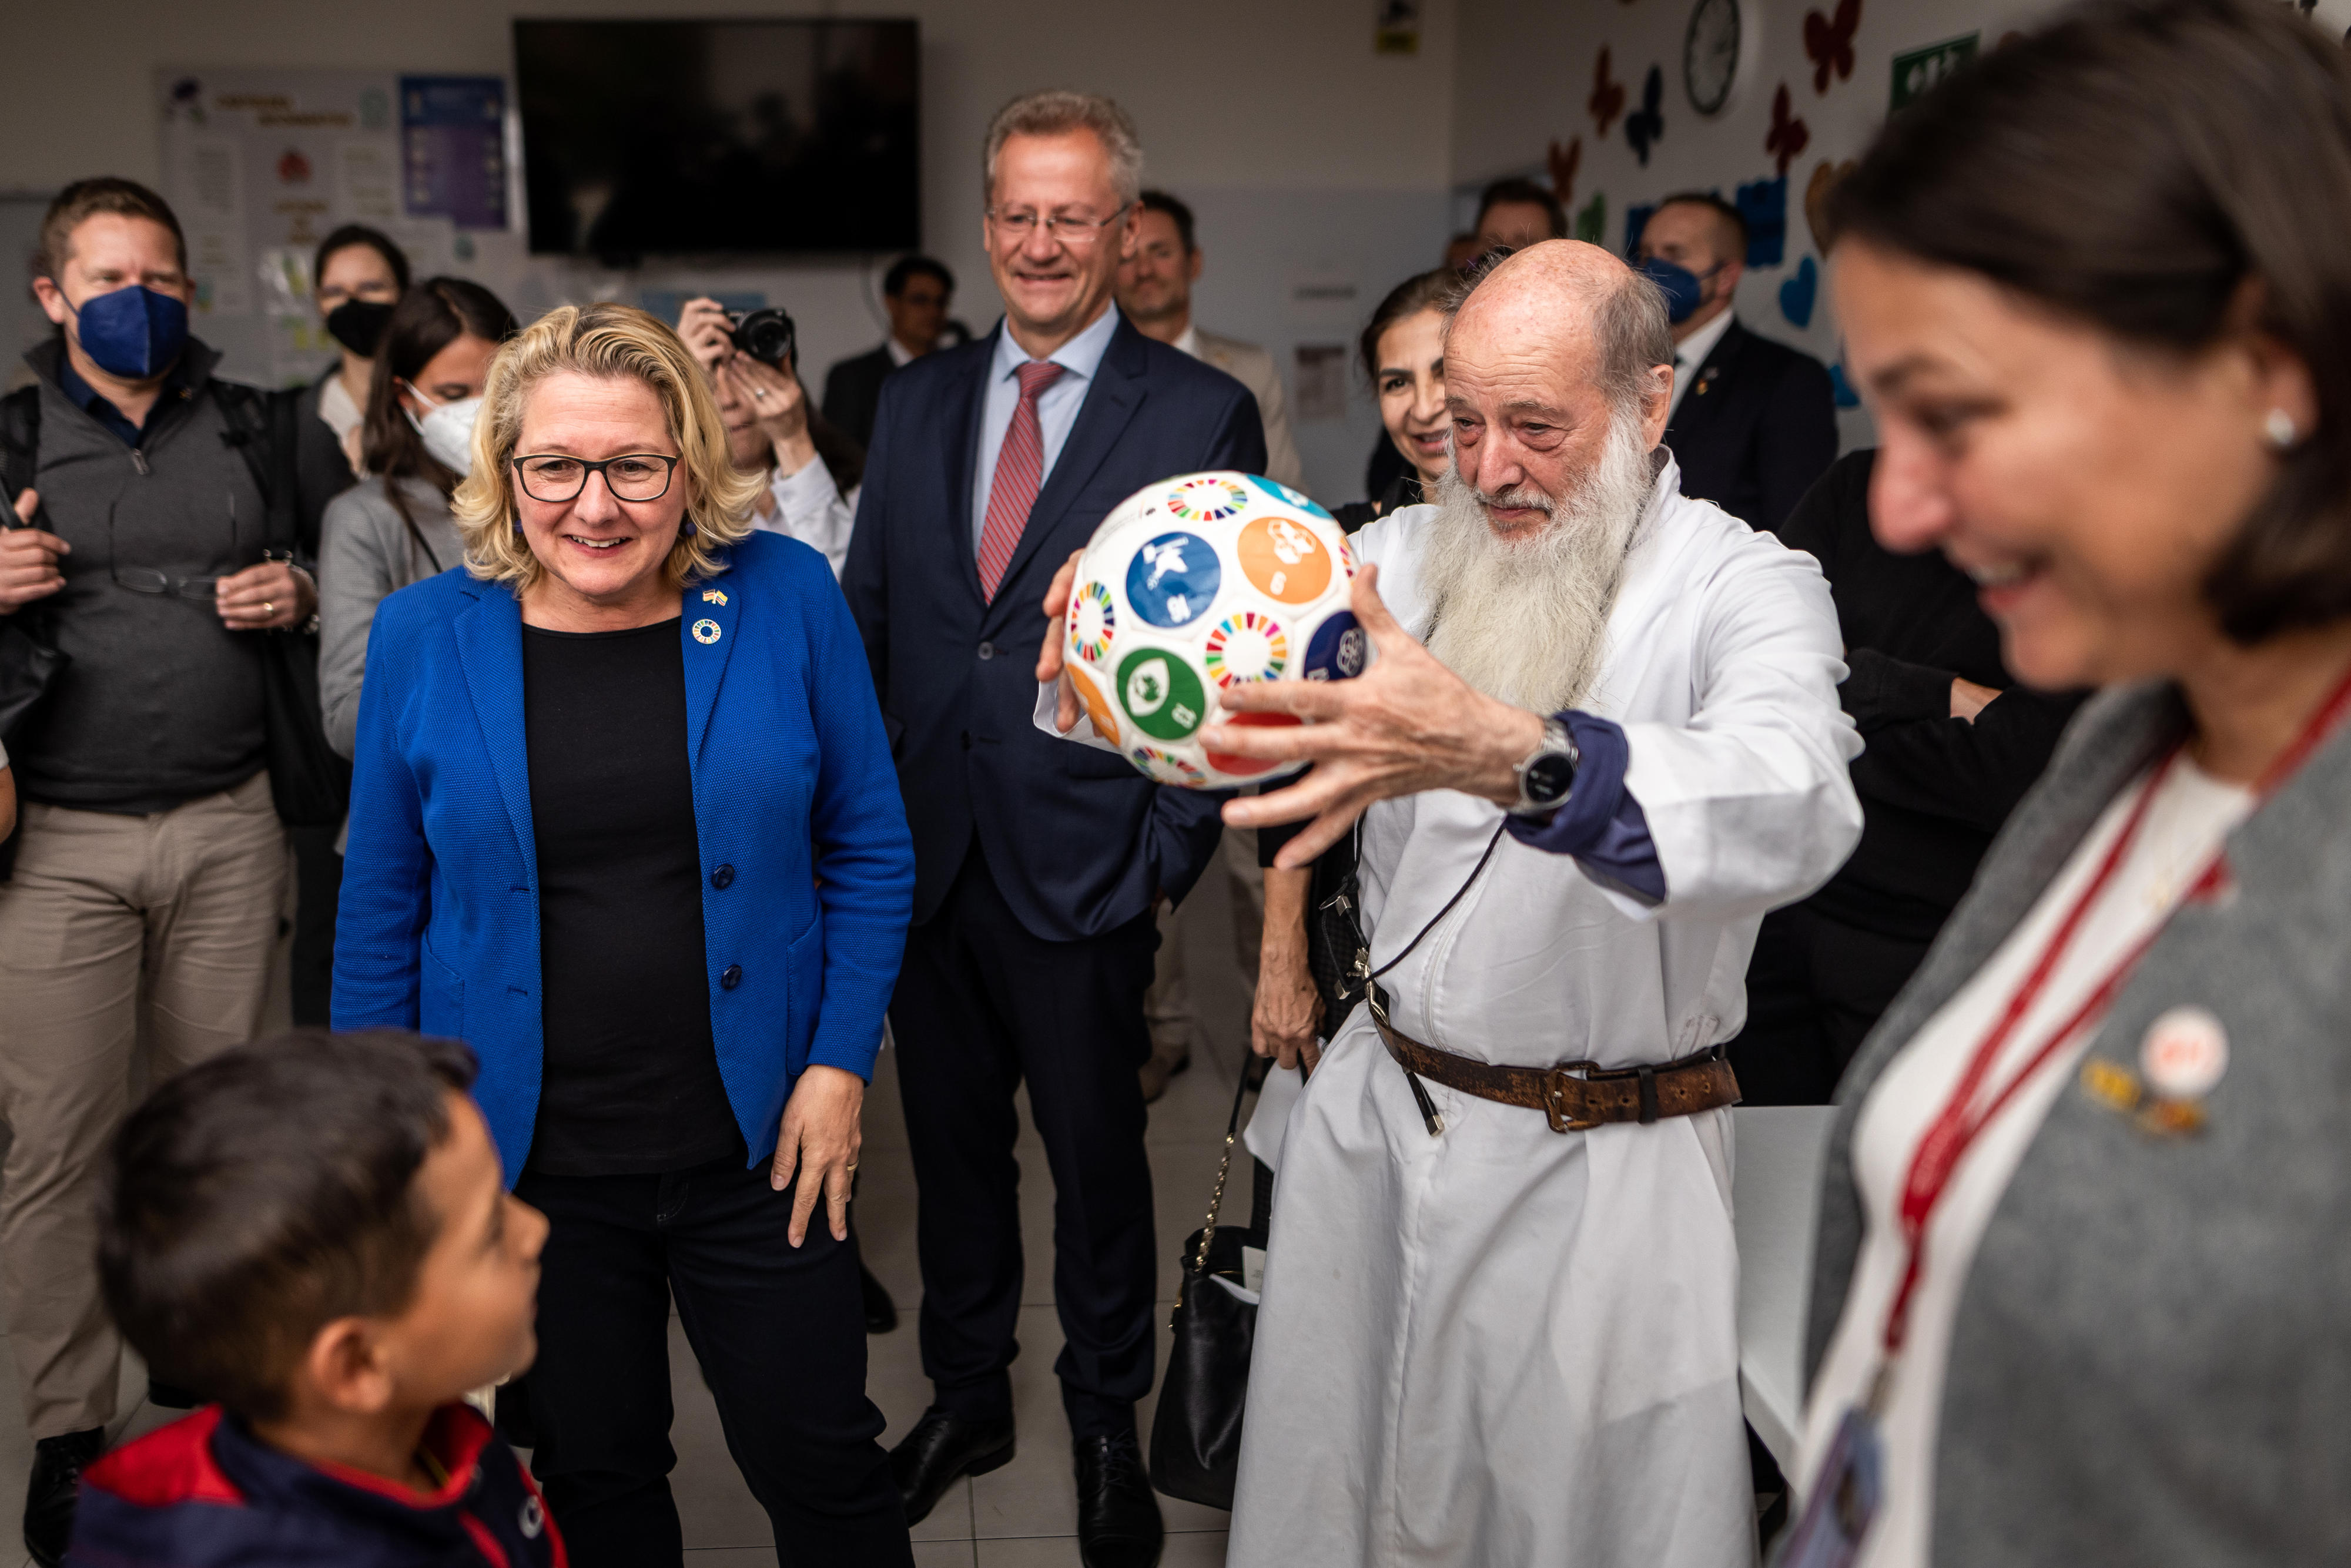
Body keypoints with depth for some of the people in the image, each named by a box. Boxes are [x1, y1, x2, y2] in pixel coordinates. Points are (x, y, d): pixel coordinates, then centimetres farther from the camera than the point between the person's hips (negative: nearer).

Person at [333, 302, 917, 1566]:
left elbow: (869, 853, 0)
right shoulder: (424, 635, -5)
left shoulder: (785, 599, -8)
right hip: (524, 1161, 1)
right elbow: (381, 908, 3)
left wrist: (841, 1061, -6)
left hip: (756, 1145, -1)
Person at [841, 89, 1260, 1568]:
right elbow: (868, 617, 11)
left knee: (1098, 1158, 11)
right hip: (923, 853, 4)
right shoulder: (918, 401, 9)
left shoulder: (1206, 415, -5)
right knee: (951, 1142, 17)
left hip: (1086, 863, -4)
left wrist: (1175, 849, -10)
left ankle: (1108, 1429, 33)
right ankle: (967, 1394, 39)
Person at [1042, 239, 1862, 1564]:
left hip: (1604, 1161, -4)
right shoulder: (1411, 555, 3)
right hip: (1376, 1110, 4)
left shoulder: (1746, 587, -12)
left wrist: (1509, 754, -50)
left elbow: (1797, 808, -32)